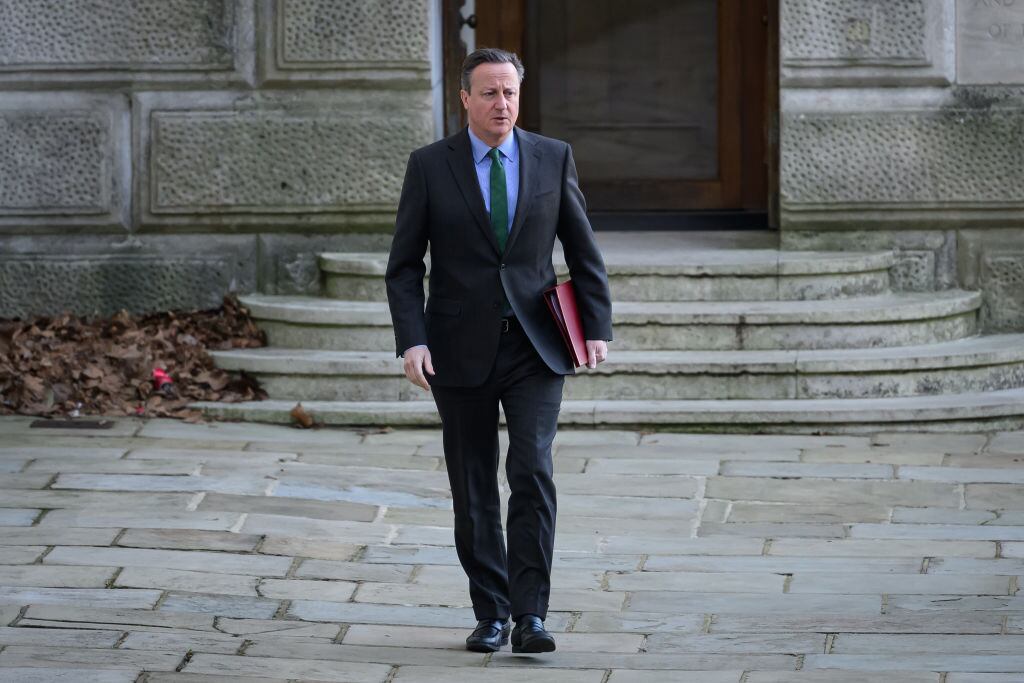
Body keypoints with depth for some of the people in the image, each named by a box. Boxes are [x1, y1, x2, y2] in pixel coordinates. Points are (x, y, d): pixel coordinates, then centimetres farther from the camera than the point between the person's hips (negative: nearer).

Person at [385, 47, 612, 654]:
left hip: (535, 348, 0)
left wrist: (598, 326, -2)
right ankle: (490, 615, 16)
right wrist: (412, 340, -11)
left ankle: (530, 615, -12)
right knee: (474, 491, 5)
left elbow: (583, 251, 9)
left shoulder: (553, 158, 4)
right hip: (461, 352, 0)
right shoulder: (430, 166, 0)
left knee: (533, 472, -14)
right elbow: (405, 265, 1)